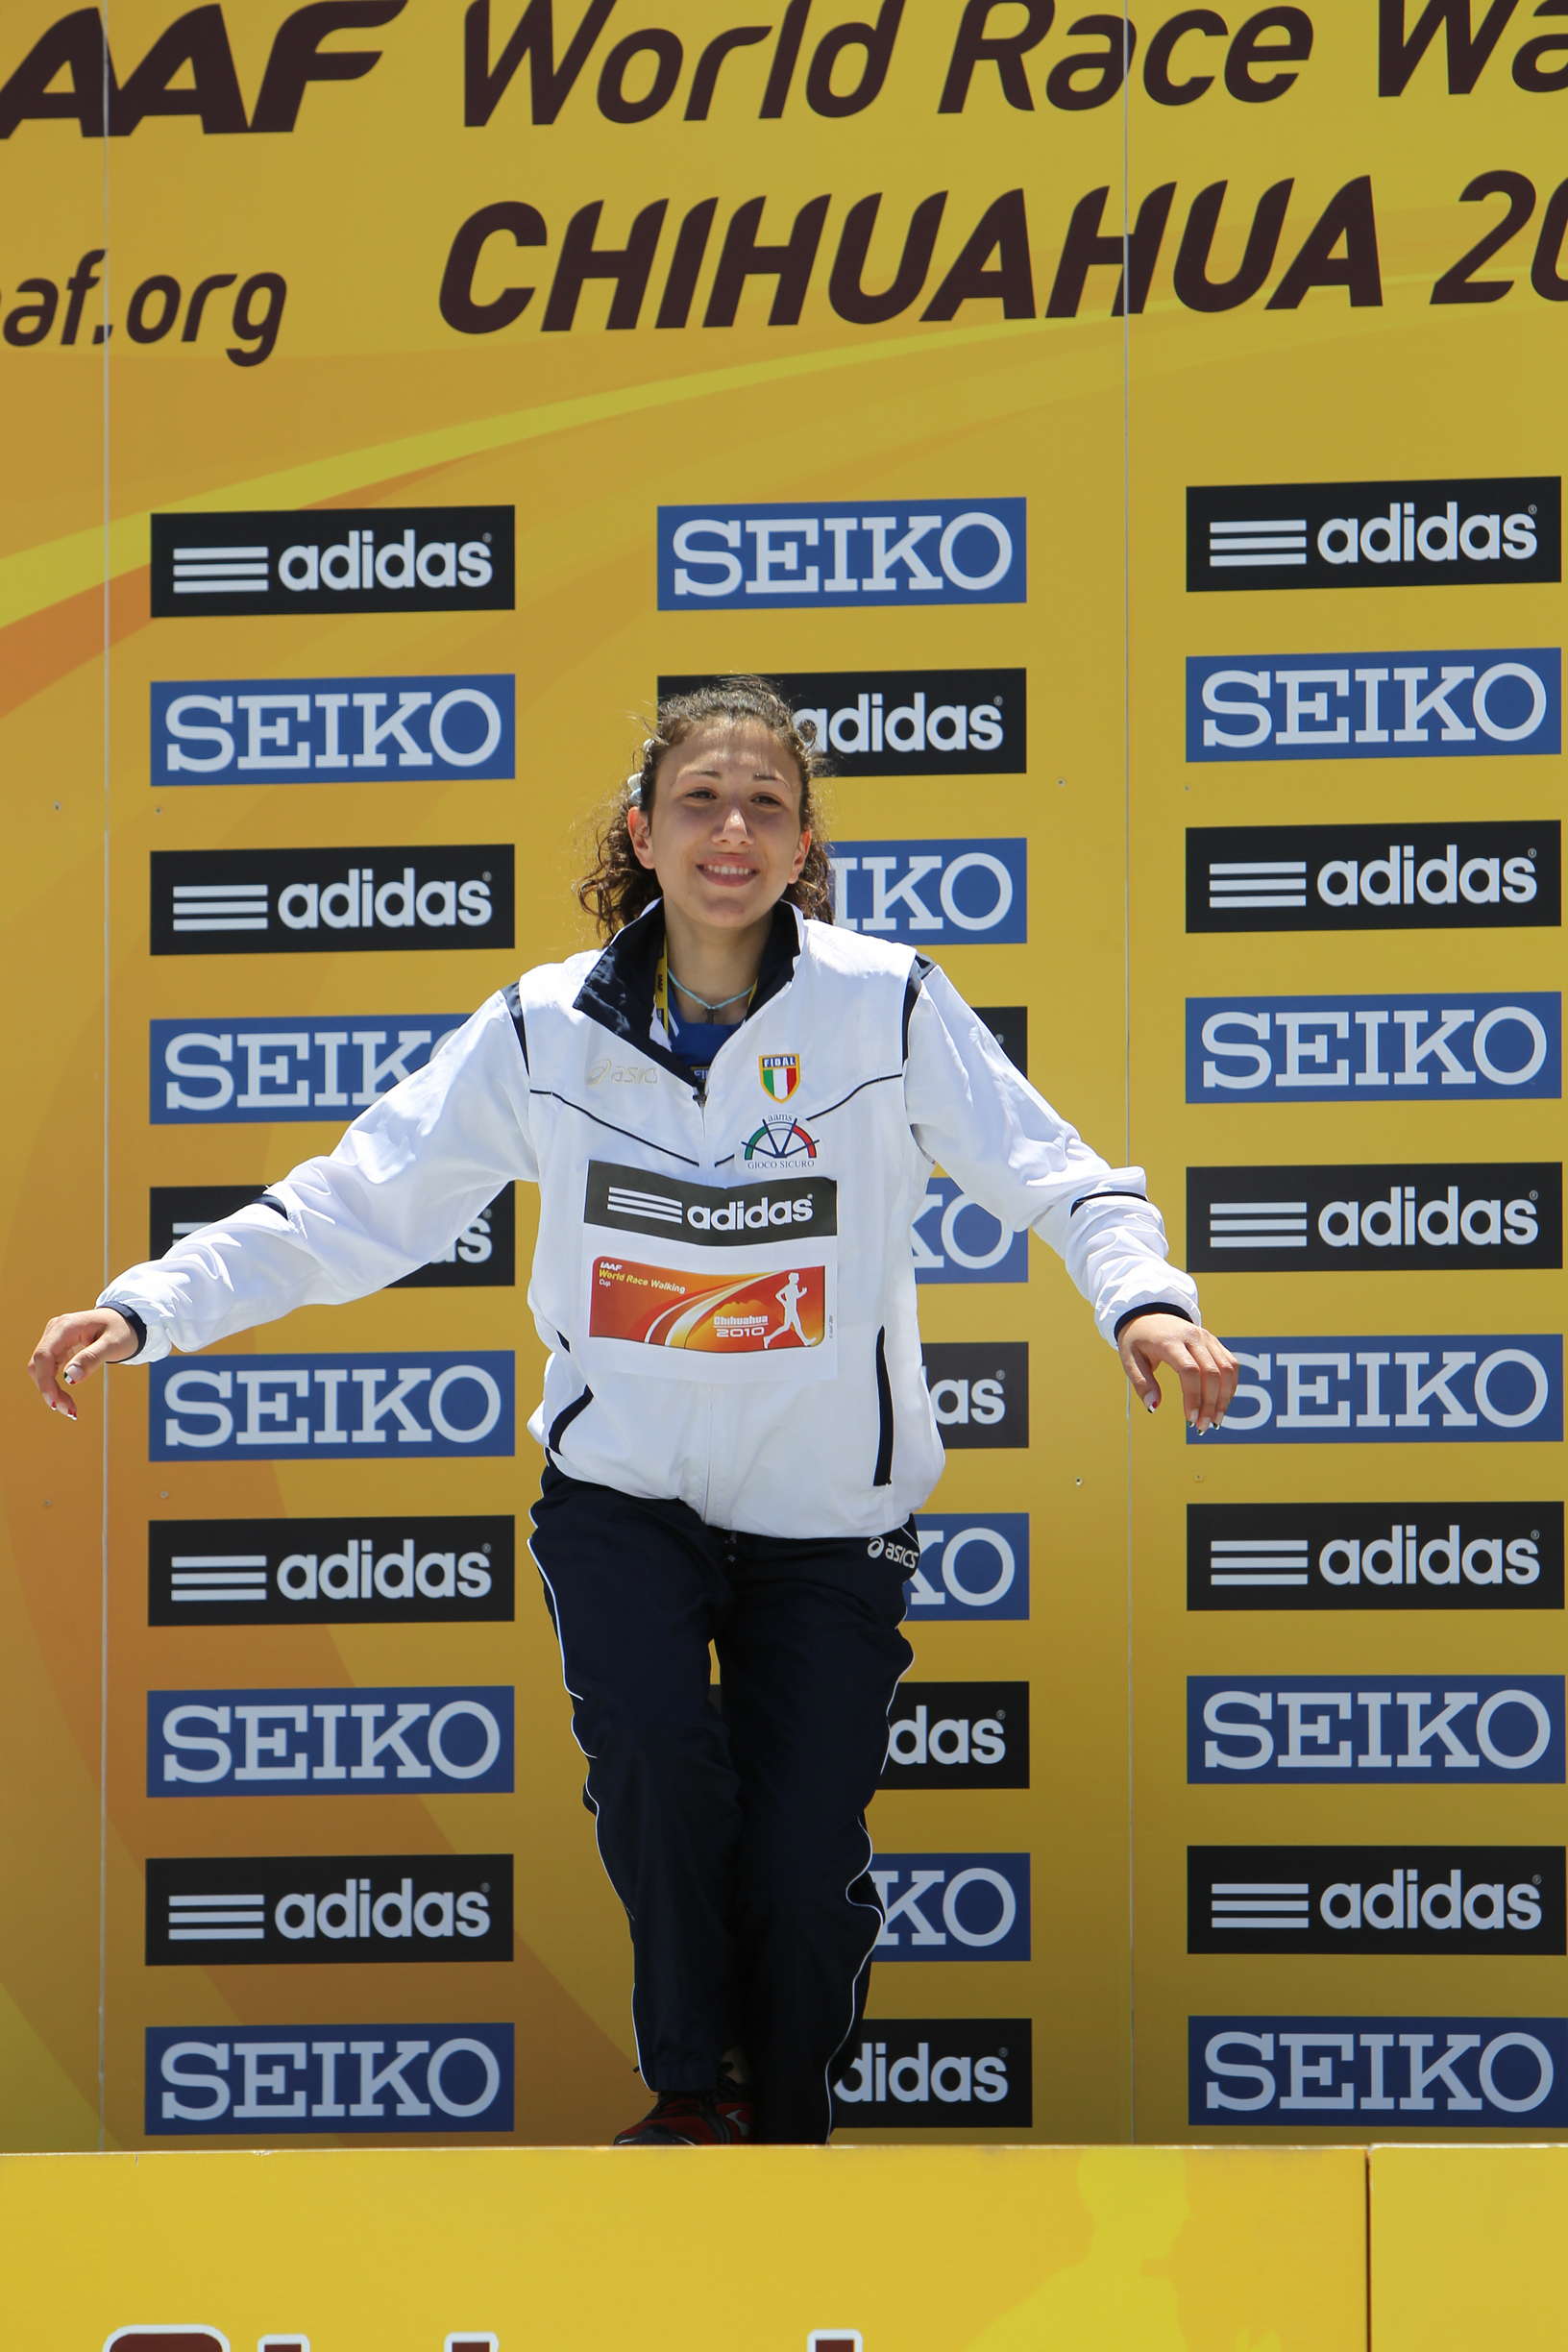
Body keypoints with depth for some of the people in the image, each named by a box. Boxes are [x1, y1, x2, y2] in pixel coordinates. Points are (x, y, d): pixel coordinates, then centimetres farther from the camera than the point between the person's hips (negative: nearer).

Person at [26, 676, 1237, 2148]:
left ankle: (789, 2130, 28)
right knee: (654, 1753, -25)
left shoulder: (888, 1006, -10)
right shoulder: (544, 1030, -5)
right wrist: (149, 1306, -13)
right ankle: (691, 2091, -1)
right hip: (624, 1485, 1)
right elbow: (351, 1203, -4)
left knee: (805, 1867, -1)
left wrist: (1143, 1296, -30)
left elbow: (1053, 1175, -9)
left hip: (828, 1504, 0)